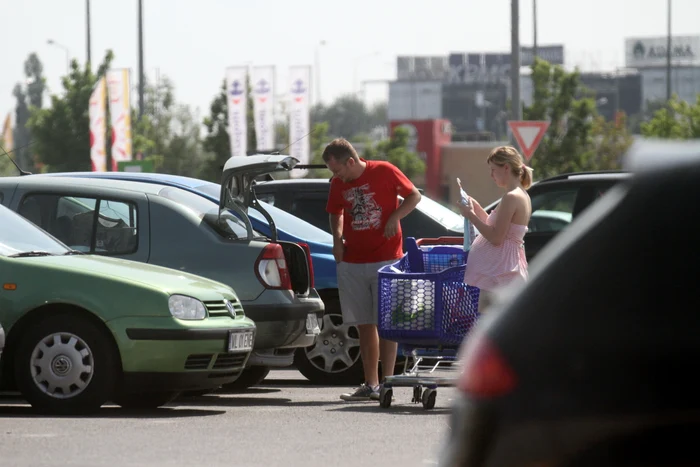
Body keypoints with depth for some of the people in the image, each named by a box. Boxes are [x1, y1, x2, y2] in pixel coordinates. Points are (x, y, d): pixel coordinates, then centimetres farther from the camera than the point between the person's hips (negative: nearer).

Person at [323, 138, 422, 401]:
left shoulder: (383, 172, -7)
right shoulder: (338, 184, 6)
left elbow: (414, 196, 2)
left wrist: (394, 217, -13)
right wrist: (337, 239, 5)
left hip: (386, 258, -5)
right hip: (352, 261, 5)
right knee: (364, 325, 7)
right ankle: (370, 385, 11)